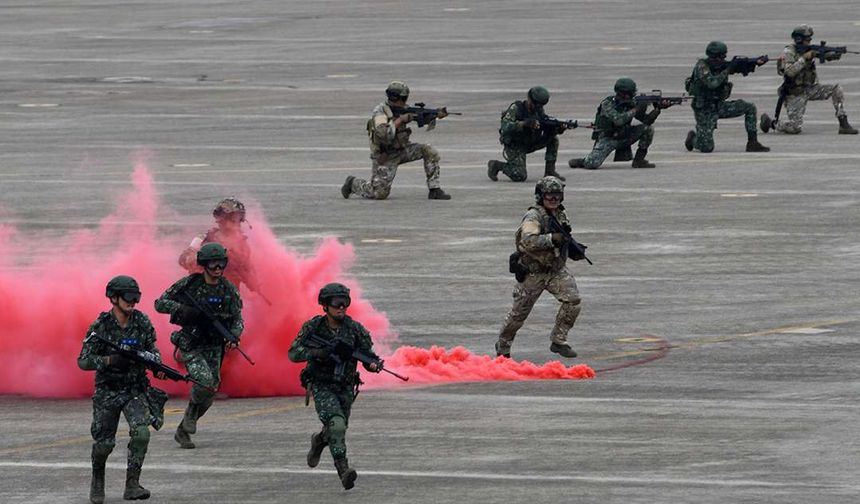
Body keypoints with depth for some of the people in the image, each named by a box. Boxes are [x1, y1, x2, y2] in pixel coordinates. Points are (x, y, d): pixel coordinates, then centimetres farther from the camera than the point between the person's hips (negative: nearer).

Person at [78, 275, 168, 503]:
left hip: (136, 390, 2)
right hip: (108, 392, -2)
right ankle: (98, 480, 32)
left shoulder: (142, 322, -4)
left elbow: (151, 348, 10)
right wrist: (110, 360, -29)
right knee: (104, 443, 2)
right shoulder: (100, 327, -14)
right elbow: (83, 362, -14)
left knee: (141, 433, -21)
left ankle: (132, 484, -14)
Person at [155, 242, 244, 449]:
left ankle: (182, 431, 22)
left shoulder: (229, 290, 0)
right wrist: (182, 310, -23)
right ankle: (191, 409, 6)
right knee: (205, 381, -26)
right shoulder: (189, 284, -9)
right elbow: (160, 304, -6)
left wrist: (234, 336, -17)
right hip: (191, 345, -4)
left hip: (214, 347, 4)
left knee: (210, 393, 3)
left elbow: (237, 319, 5)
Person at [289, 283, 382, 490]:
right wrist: (322, 352, -27)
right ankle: (344, 471, -28)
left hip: (346, 388, 3)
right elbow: (294, 353, -12)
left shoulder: (355, 329, -5)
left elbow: (369, 356, -3)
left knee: (337, 431, 15)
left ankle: (319, 441, 50)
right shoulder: (313, 327, -8)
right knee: (336, 425, -25)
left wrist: (374, 364, -27)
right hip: (322, 387, -3)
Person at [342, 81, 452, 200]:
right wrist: (400, 120, -31)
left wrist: (438, 114, -13)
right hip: (385, 156, -7)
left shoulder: (401, 109, 0)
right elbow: (383, 134, -37)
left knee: (430, 152, -9)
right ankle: (353, 183, 19)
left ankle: (434, 190, -1)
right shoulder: (380, 111, -22)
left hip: (401, 150, 7)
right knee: (379, 194, -10)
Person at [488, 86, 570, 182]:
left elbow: (549, 131, -4)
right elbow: (505, 127, -33)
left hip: (529, 144, 6)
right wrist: (524, 123, -44)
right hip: (514, 146, -6)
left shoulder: (539, 111, -3)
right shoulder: (516, 108, -20)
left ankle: (550, 171, -3)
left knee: (553, 138, -10)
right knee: (520, 176, -20)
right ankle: (495, 165, 6)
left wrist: (559, 128, -27)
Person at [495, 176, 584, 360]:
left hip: (557, 270, 6)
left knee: (573, 300, -14)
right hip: (533, 273, -6)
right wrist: (553, 238, -40)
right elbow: (528, 241, -35)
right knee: (519, 312, 5)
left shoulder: (561, 214, 5)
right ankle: (503, 346, 27)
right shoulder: (534, 217, -19)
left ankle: (558, 341, -1)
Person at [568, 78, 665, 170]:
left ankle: (639, 160, -2)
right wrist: (635, 110, -29)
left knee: (648, 129, -11)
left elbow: (647, 120, -2)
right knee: (592, 164, -27)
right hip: (607, 139, -5)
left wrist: (657, 109, -19)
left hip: (622, 137, 5)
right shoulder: (607, 103, -18)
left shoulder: (631, 104, -2)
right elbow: (618, 120, -33)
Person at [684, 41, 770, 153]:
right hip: (704, 110, -6)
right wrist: (727, 71, -26)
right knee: (707, 148, -12)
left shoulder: (722, 65, 1)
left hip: (718, 106, 7)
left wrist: (757, 62, -20)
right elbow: (712, 83, -32)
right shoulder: (702, 66, -18)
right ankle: (693, 138, 24)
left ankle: (752, 143, -1)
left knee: (750, 108, -5)